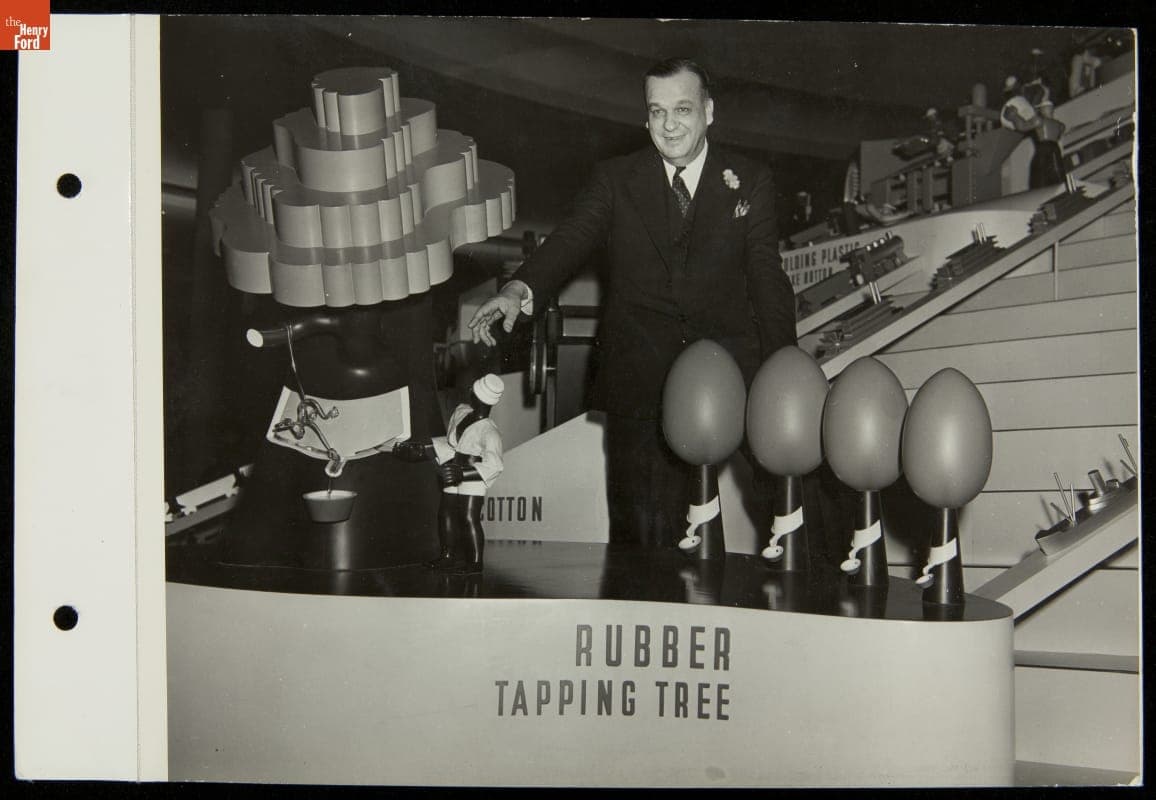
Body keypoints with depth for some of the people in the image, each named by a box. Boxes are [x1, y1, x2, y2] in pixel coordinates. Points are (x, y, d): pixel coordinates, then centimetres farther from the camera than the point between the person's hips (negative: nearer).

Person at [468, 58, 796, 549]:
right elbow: (570, 241, -9)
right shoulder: (615, 181, 7)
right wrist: (519, 291, -30)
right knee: (643, 532, 1)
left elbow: (768, 281, 7)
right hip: (639, 387, 0)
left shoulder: (750, 183, 9)